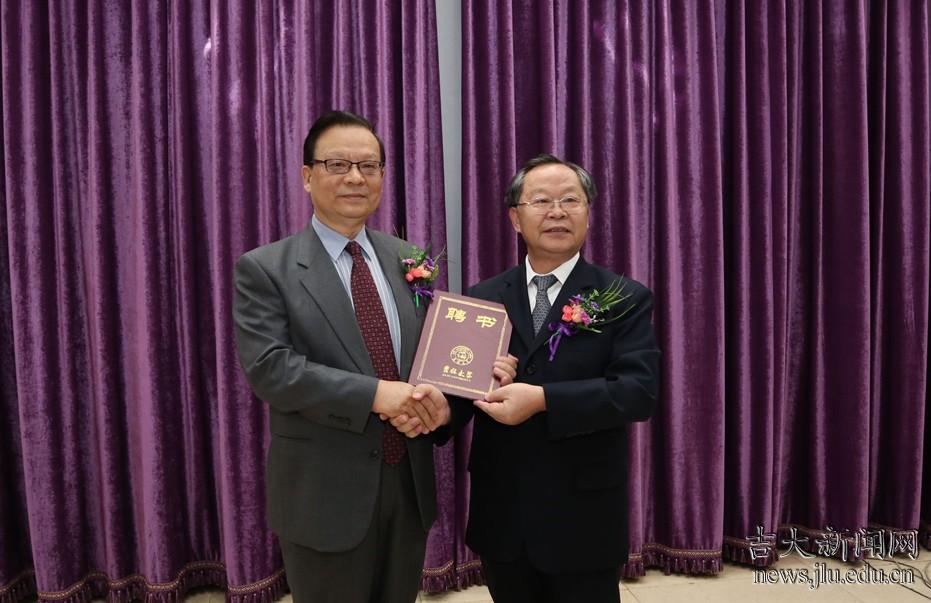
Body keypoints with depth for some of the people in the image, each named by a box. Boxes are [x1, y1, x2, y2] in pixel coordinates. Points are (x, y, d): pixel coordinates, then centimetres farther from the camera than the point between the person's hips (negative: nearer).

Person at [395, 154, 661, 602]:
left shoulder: (625, 299, -5)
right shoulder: (483, 297, 4)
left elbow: (639, 390, -16)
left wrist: (543, 400, -25)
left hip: (582, 518, -2)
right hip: (500, 515, 3)